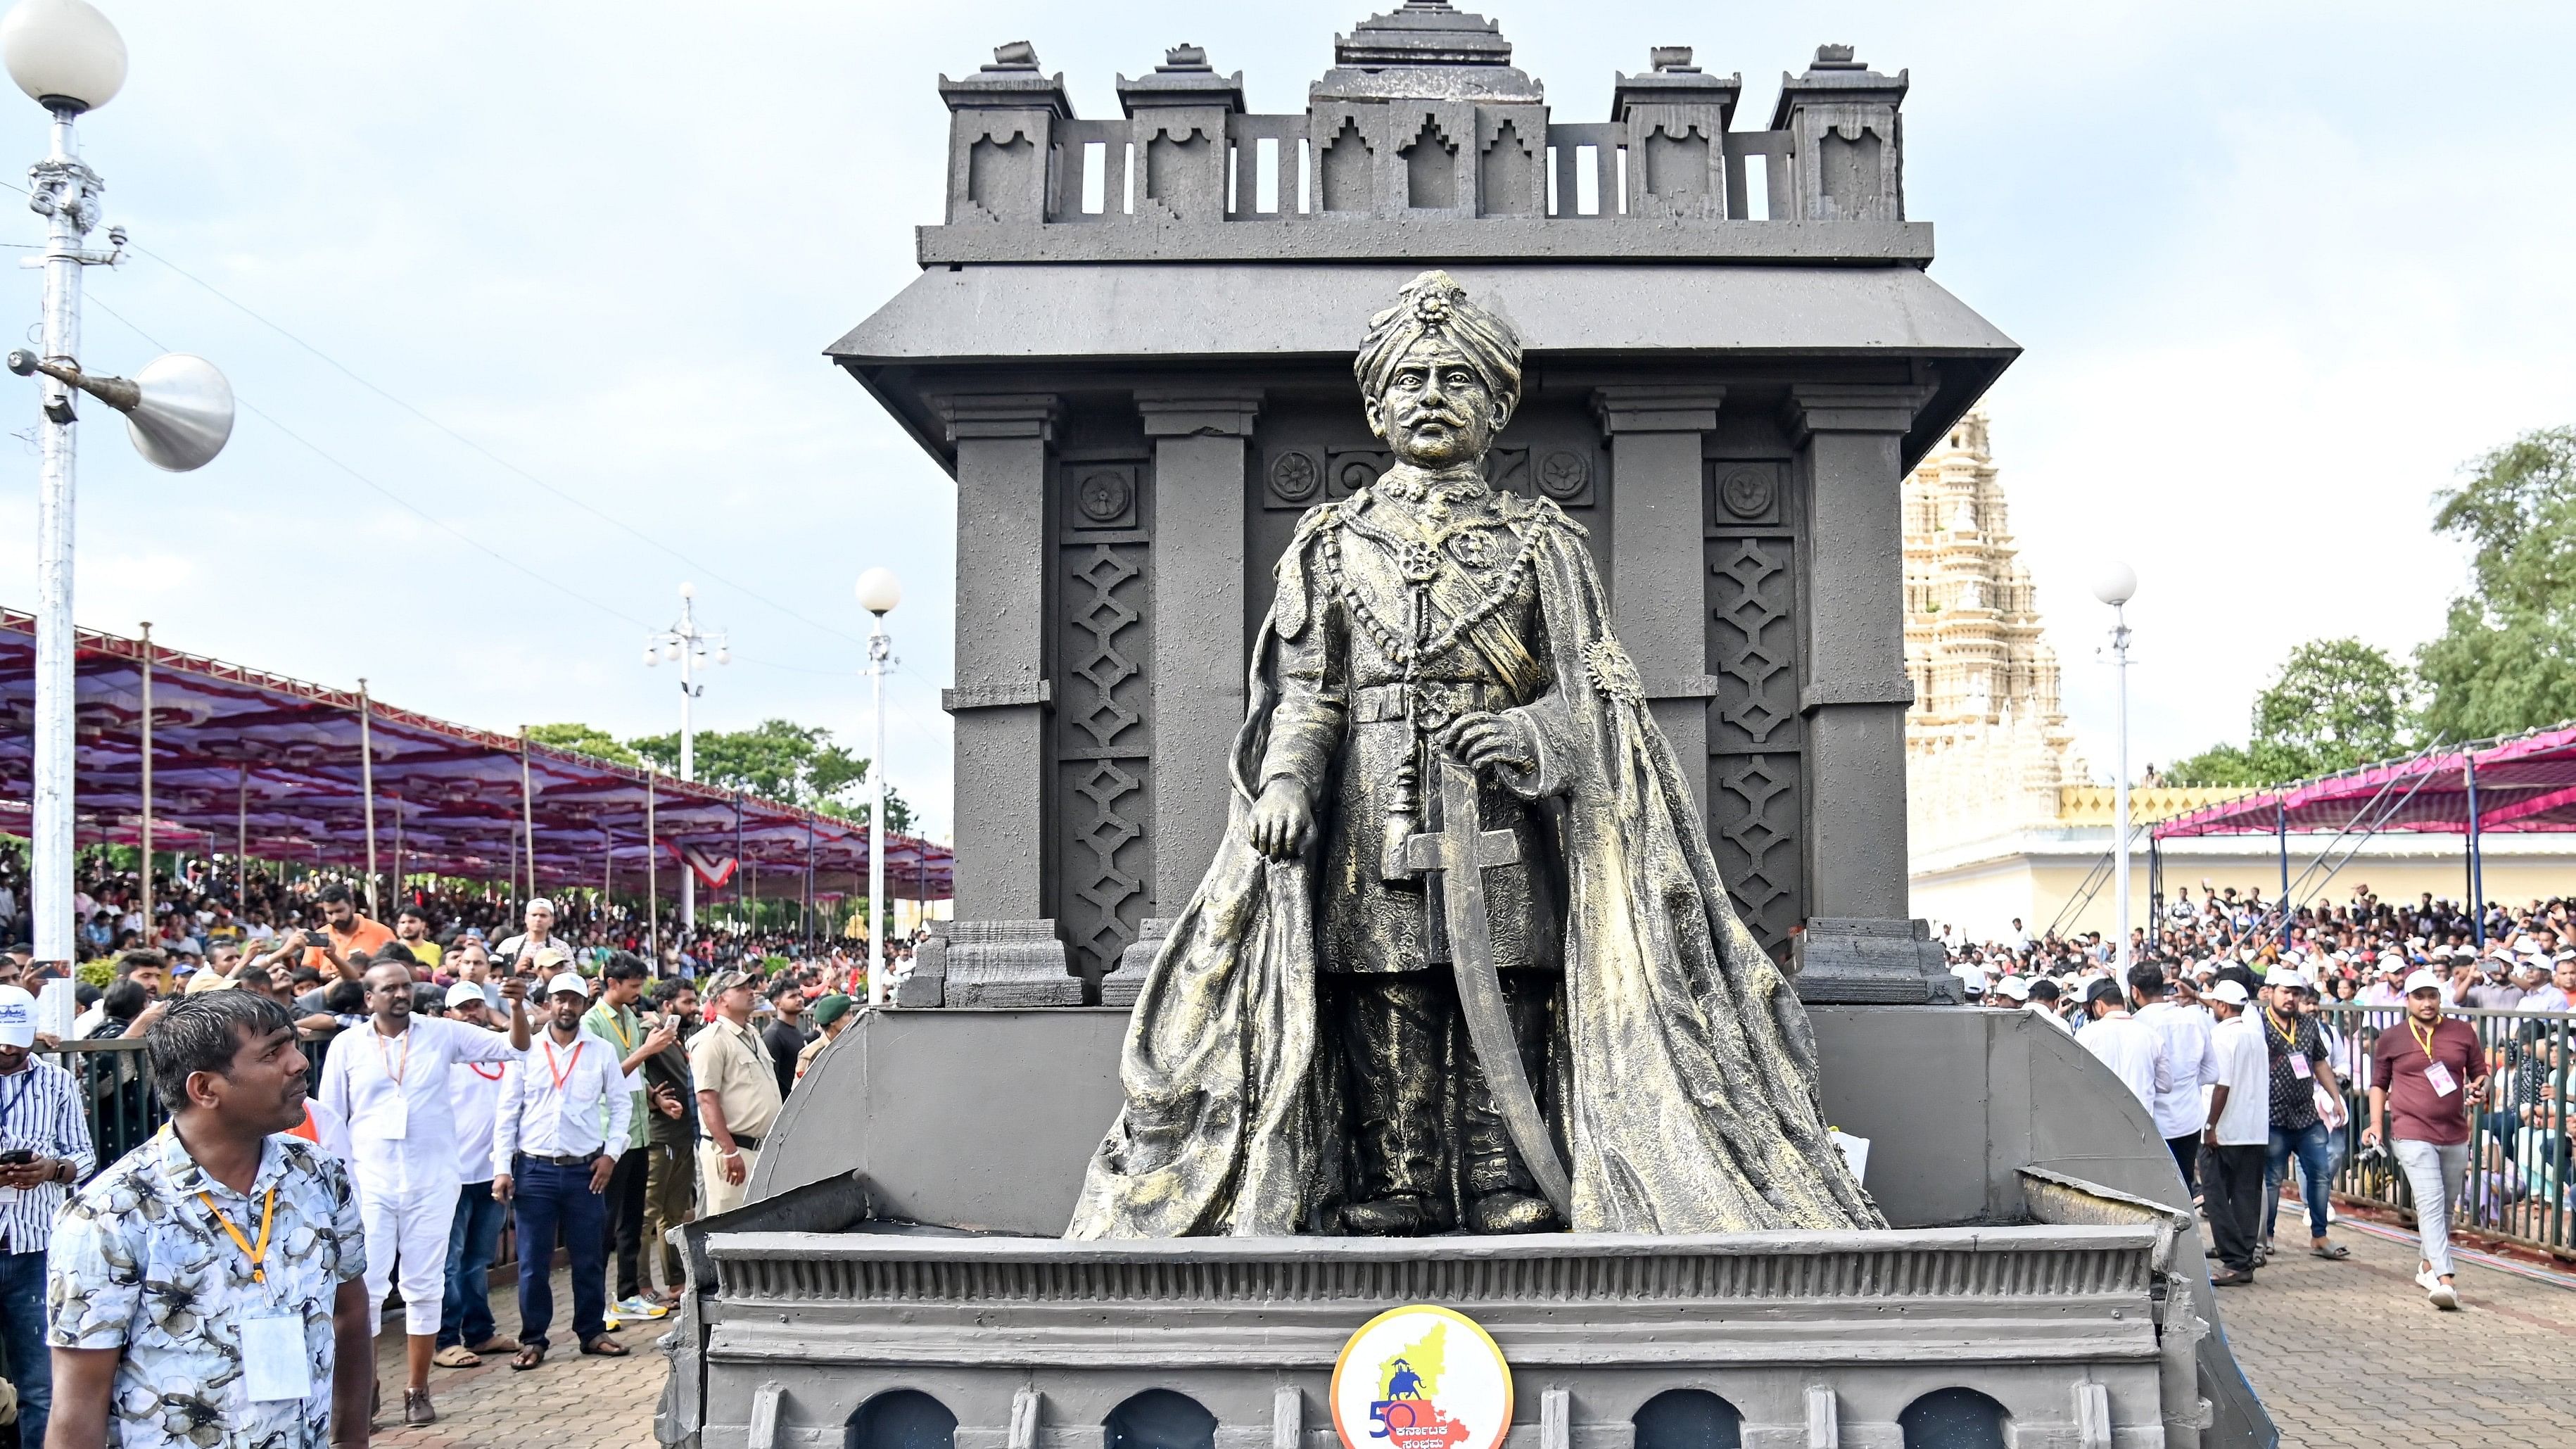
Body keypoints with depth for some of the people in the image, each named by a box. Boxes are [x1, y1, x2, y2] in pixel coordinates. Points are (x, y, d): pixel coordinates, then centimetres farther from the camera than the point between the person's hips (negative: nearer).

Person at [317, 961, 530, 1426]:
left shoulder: (443, 1033, 1)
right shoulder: (347, 1045, 1)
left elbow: (514, 1049, 0)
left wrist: (516, 1006, -18)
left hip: (432, 1181, 1)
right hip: (369, 1182, 0)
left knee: (425, 1287, 7)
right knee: (365, 1287, -1)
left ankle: (417, 1391, 17)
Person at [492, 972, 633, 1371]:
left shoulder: (601, 1052, 4)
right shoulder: (526, 1050, 1)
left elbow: (620, 1104, 10)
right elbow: (507, 1111, 2)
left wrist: (611, 1153, 0)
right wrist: (502, 1168, -3)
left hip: (585, 1169, 1)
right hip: (534, 1169, -1)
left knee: (588, 1257, 8)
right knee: (533, 1261, 3)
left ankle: (592, 1331, 19)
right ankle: (533, 1339, 12)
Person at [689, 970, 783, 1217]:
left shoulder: (753, 1037, 18)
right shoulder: (712, 1040, -11)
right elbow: (707, 1099, -18)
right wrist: (729, 1151, -23)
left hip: (764, 1149, 9)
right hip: (732, 1150, -9)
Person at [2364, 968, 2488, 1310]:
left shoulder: (2463, 1032, 7)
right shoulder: (2391, 1039, 3)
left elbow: (2479, 1072, 16)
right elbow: (2379, 1083, 11)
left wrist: (2479, 1090, -6)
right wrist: (2376, 1123, 2)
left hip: (2455, 1135, 4)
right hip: (2412, 1134, -4)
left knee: (2446, 1207, 14)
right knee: (2431, 1204, -15)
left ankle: (2429, 1267, 32)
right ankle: (2445, 1281, -23)